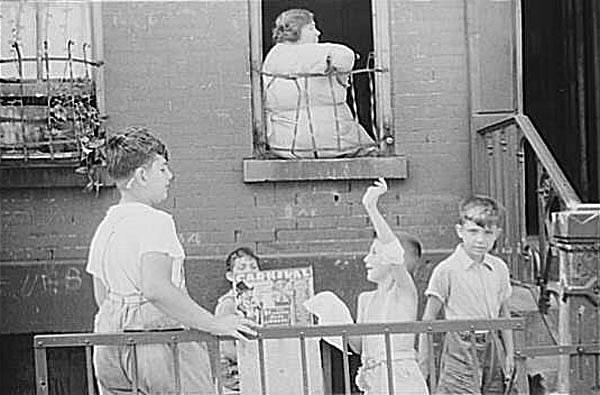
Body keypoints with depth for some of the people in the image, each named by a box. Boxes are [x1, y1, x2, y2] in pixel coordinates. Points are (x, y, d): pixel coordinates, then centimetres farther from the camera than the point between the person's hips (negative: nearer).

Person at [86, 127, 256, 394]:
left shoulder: (105, 226, 12)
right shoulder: (154, 221, -15)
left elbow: (101, 297, 16)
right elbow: (156, 289, -28)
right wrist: (212, 324, -25)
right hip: (157, 339, -8)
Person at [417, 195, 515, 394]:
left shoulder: (499, 268, 6)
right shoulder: (447, 270, -9)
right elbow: (428, 319, -5)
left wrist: (509, 354, 14)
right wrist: (423, 359, -7)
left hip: (492, 346, 5)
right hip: (461, 347, -5)